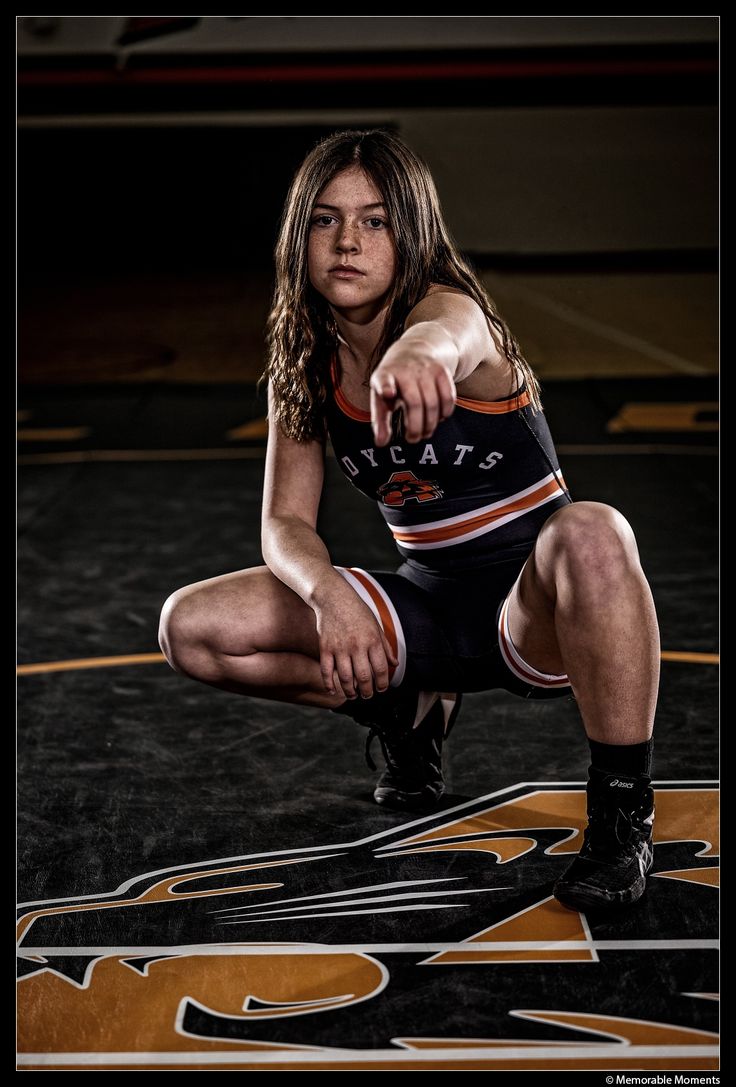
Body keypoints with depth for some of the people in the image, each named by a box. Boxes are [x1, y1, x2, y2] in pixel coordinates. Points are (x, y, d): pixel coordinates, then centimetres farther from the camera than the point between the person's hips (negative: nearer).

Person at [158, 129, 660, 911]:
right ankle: (408, 708, 10)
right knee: (191, 627, -10)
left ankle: (622, 816, -25)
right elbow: (285, 524, -5)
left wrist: (419, 351, -72)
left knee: (592, 535, -40)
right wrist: (327, 592, -30)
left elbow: (446, 331, -45)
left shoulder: (454, 309, -18)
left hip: (535, 611, -5)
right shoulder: (304, 366, 0)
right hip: (428, 605, 5)